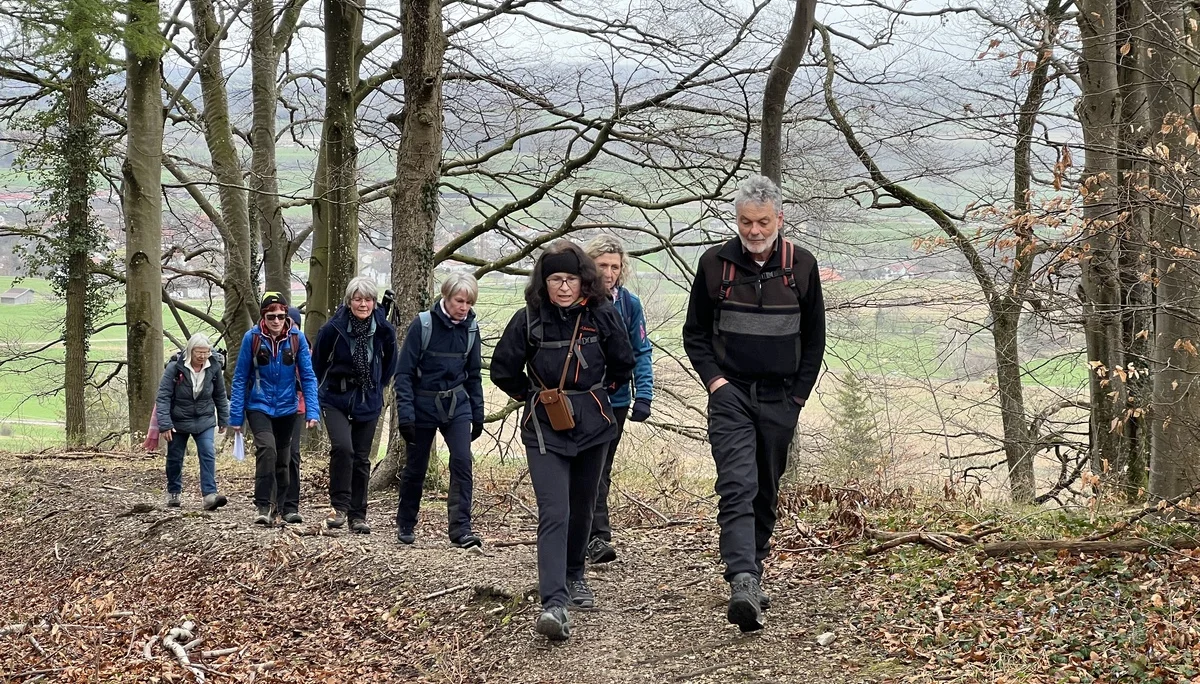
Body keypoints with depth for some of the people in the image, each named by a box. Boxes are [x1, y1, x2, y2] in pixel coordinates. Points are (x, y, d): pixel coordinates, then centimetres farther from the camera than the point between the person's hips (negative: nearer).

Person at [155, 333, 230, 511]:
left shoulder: (213, 368, -7)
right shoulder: (175, 367, -18)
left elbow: (220, 396, 6)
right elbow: (163, 397, -17)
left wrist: (224, 420, 11)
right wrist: (164, 424, -22)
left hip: (205, 421, 2)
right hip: (178, 421, -1)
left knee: (208, 454, -14)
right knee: (175, 458, 9)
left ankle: (210, 494, -18)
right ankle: (173, 493, 29)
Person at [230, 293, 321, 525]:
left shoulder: (297, 338, -7)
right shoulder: (252, 338, -10)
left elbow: (308, 376, -3)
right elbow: (240, 378, -4)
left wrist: (312, 411, -12)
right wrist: (236, 416, -5)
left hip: (287, 408, 2)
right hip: (259, 406, -2)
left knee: (282, 459, 11)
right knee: (267, 448, -25)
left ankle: (277, 508, 28)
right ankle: (263, 506, -19)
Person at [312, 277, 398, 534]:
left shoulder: (384, 330, -7)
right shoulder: (333, 328, -15)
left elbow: (389, 363, 12)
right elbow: (318, 362, 2)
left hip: (368, 403, 3)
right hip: (335, 399, -2)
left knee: (361, 458, 6)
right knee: (342, 447, -23)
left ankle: (358, 515, 16)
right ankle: (339, 505, -11)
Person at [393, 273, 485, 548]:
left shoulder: (470, 328, 0)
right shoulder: (423, 324, -12)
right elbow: (404, 372, -11)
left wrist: (478, 415, 10)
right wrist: (405, 413, -18)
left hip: (457, 405, 3)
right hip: (423, 404, -3)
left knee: (462, 461, -12)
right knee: (416, 467, 8)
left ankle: (461, 529, -10)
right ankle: (405, 525, 27)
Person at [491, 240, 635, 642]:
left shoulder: (603, 315, -4)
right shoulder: (529, 319, -7)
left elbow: (623, 365, 10)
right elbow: (503, 370, 4)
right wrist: (535, 396, 6)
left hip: (593, 424, 3)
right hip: (545, 428, -2)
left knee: (582, 508, 17)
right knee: (554, 514, -15)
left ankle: (574, 577, 42)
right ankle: (554, 605, -25)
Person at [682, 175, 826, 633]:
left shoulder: (802, 265, 2)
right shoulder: (715, 263, -1)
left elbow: (814, 338, 11)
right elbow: (695, 333, 8)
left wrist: (799, 394, 4)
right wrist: (714, 379, -5)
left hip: (780, 399, 2)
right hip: (730, 394, -2)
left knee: (766, 494, 10)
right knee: (737, 487, -17)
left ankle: (751, 572, 24)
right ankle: (743, 583, -28)